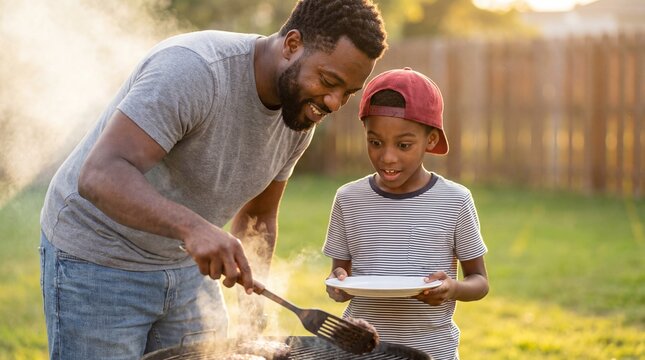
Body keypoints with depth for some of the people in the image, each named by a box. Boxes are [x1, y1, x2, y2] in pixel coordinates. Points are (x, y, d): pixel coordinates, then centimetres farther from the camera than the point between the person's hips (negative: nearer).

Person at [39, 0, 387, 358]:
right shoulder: (192, 69, -28)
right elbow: (99, 176, -38)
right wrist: (192, 227, -51)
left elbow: (258, 217, 10)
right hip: (97, 260, -7)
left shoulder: (301, 114, -4)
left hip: (185, 260, 7)